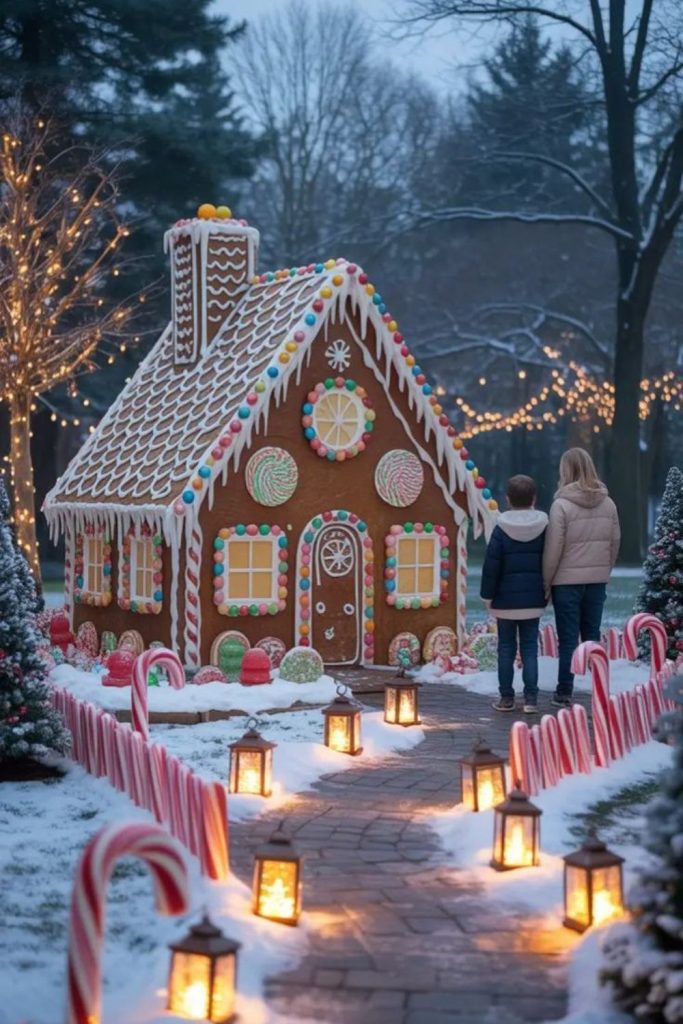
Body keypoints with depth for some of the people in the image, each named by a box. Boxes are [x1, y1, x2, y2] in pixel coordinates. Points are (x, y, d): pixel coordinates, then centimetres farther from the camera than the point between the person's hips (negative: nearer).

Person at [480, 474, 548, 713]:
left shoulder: (501, 530, -8)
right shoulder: (543, 528, -1)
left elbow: (491, 565, -8)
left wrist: (488, 595, 1)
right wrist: (547, 593, 13)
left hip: (506, 599, -2)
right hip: (533, 600, 2)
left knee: (506, 648, 8)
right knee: (530, 647, 6)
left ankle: (506, 697, 11)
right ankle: (531, 698, 2)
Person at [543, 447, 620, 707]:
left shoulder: (562, 504, -13)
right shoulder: (608, 504, 2)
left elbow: (553, 549, -12)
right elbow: (614, 544, 6)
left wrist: (545, 582, -3)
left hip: (567, 581, -4)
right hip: (597, 581, 4)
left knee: (568, 639, 3)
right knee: (592, 636, 12)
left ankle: (564, 693, 7)